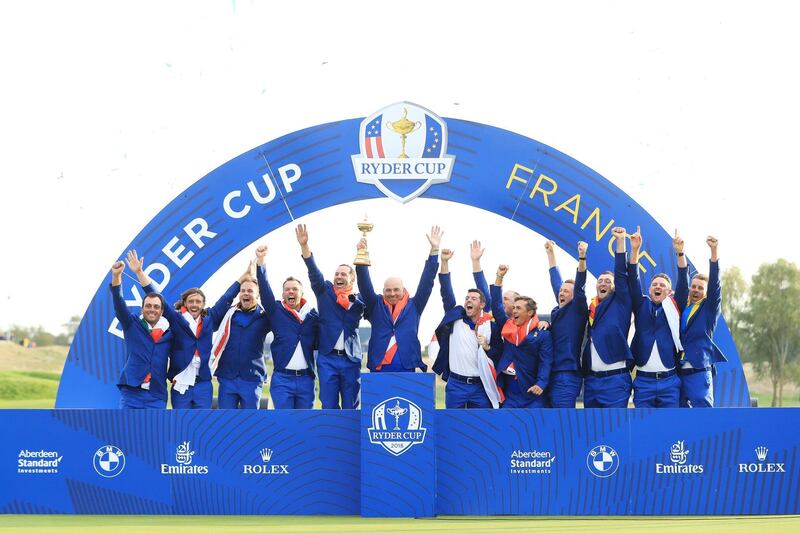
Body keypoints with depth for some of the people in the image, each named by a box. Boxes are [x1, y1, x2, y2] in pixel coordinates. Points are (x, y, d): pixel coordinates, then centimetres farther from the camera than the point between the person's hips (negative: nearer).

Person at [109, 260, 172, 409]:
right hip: (131, 392, -1)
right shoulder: (132, 325, 4)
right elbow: (119, 304, -10)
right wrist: (116, 276, -23)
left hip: (157, 396, 1)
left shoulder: (169, 332, 8)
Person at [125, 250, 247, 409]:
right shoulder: (176, 319, 4)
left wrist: (244, 277, 19)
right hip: (181, 384, -2)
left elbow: (226, 299, 16)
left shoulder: (209, 320, 10)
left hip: (204, 384, 2)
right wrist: (139, 272, -3)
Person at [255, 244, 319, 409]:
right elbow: (264, 289, -7)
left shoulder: (313, 314, 9)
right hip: (282, 378, -2)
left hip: (306, 378, 2)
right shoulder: (276, 311, 5)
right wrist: (260, 262, -19)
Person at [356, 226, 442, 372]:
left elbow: (426, 283, 8)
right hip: (379, 369, 0)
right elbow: (365, 285, 2)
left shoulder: (413, 306, 11)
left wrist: (434, 250, 2)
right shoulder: (376, 306, 11)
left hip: (407, 370, 0)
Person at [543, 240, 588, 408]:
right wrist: (551, 253, 35)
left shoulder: (577, 310, -3)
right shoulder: (558, 311, 16)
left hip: (567, 376, -8)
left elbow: (579, 286, -17)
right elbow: (556, 280, 26)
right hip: (553, 375, 8)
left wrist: (582, 257, -29)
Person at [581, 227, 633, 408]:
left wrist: (620, 242, -8)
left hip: (615, 379, -6)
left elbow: (621, 276, -5)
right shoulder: (589, 309, 16)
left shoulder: (620, 304, 4)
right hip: (591, 380, 6)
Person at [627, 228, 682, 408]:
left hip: (669, 381, -1)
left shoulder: (675, 307, 9)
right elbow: (633, 281, 0)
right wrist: (635, 250, -10)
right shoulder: (641, 306, 10)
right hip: (643, 381, 1)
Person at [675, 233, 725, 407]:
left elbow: (714, 284, -4)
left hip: (699, 372, -4)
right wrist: (680, 253, -10)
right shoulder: (682, 306, 15)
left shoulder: (709, 308, 7)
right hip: (677, 372, 4)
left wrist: (714, 252, -17)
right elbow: (682, 283, 3)